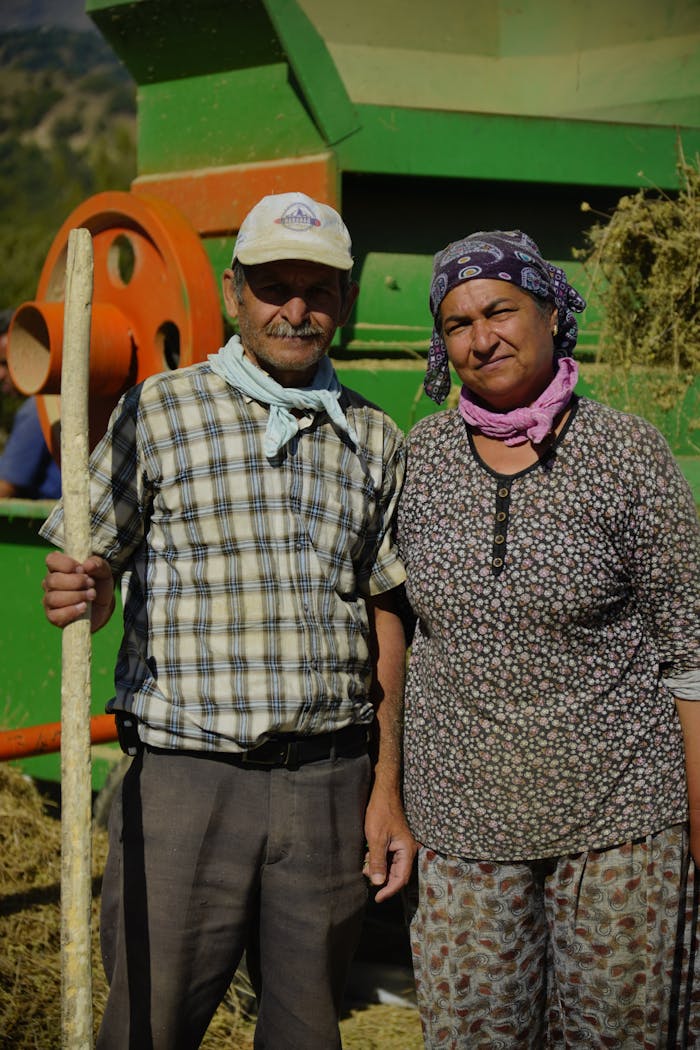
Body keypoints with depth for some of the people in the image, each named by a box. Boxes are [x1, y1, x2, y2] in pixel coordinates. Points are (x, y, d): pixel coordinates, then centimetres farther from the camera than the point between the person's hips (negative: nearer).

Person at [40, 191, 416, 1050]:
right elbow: (92, 574, 1)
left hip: (330, 786, 3)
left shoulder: (373, 440, 10)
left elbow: (382, 621, 12)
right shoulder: (158, 413, 1)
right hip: (185, 780, -2)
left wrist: (386, 792, 9)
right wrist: (74, 597, -23)